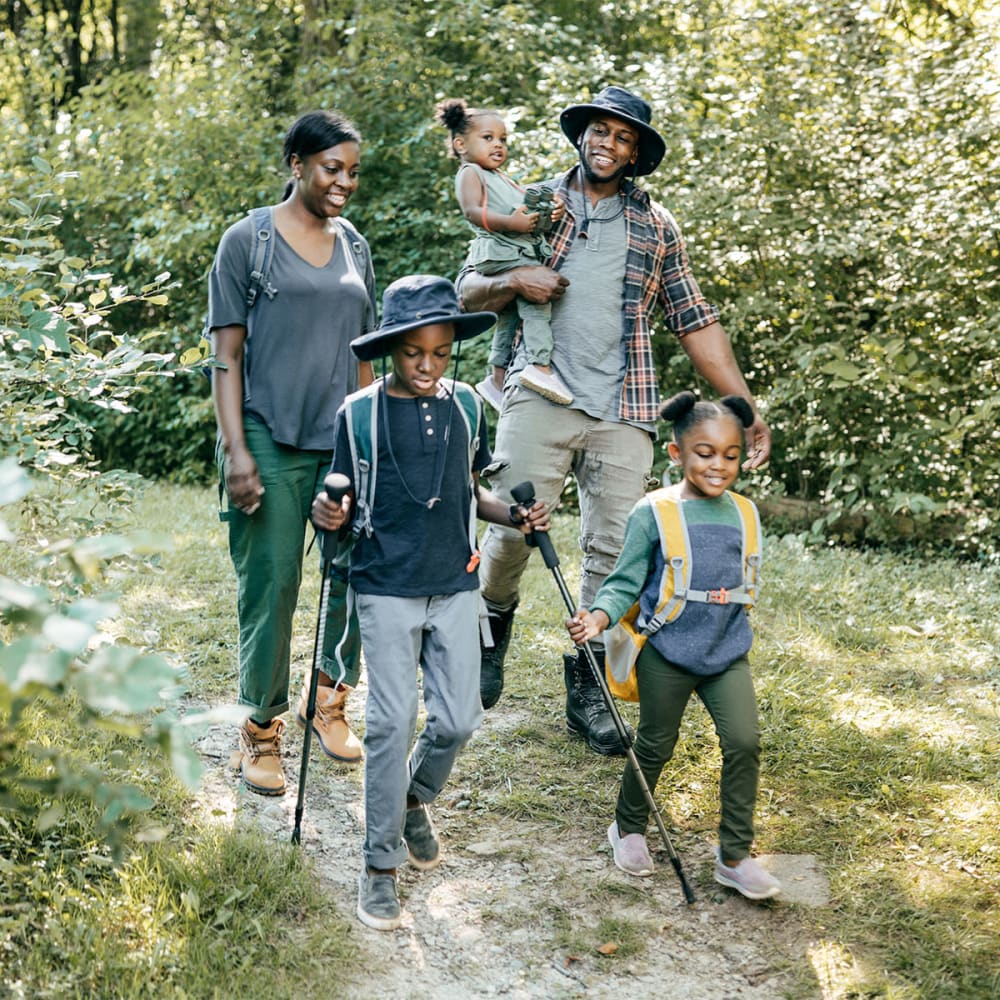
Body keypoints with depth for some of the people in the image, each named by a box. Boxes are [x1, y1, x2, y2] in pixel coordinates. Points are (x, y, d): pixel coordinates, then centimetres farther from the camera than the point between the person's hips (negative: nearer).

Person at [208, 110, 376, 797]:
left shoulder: (355, 248, 13)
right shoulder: (248, 240, -1)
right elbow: (226, 355, -4)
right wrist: (235, 448, -11)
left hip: (346, 440, 5)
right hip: (273, 443, -5)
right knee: (271, 585, -2)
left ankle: (330, 701, 26)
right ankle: (262, 732, 12)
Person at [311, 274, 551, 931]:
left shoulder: (465, 405, 4)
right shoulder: (360, 414, -7)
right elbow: (347, 508, -1)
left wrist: (515, 514, -3)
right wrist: (329, 516, -23)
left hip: (456, 586, 4)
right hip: (387, 589, -3)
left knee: (459, 719, 3)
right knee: (393, 721, -6)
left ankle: (414, 801, 33)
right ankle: (381, 862, 7)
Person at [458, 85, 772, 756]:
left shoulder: (656, 225, 15)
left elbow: (696, 322, 13)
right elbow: (468, 291, 13)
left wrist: (747, 410, 6)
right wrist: (512, 282, -10)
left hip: (623, 410, 1)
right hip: (541, 395, -1)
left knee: (614, 551, -3)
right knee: (514, 527, -12)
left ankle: (586, 689, 11)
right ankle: (493, 626, 19)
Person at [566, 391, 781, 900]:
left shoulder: (742, 514, 5)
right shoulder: (653, 512, -9)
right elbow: (625, 581, -9)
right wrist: (599, 615, -24)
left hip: (727, 652, 4)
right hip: (666, 652, -3)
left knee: (744, 742, -7)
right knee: (655, 747, 10)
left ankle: (735, 856, 7)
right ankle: (628, 829, 36)